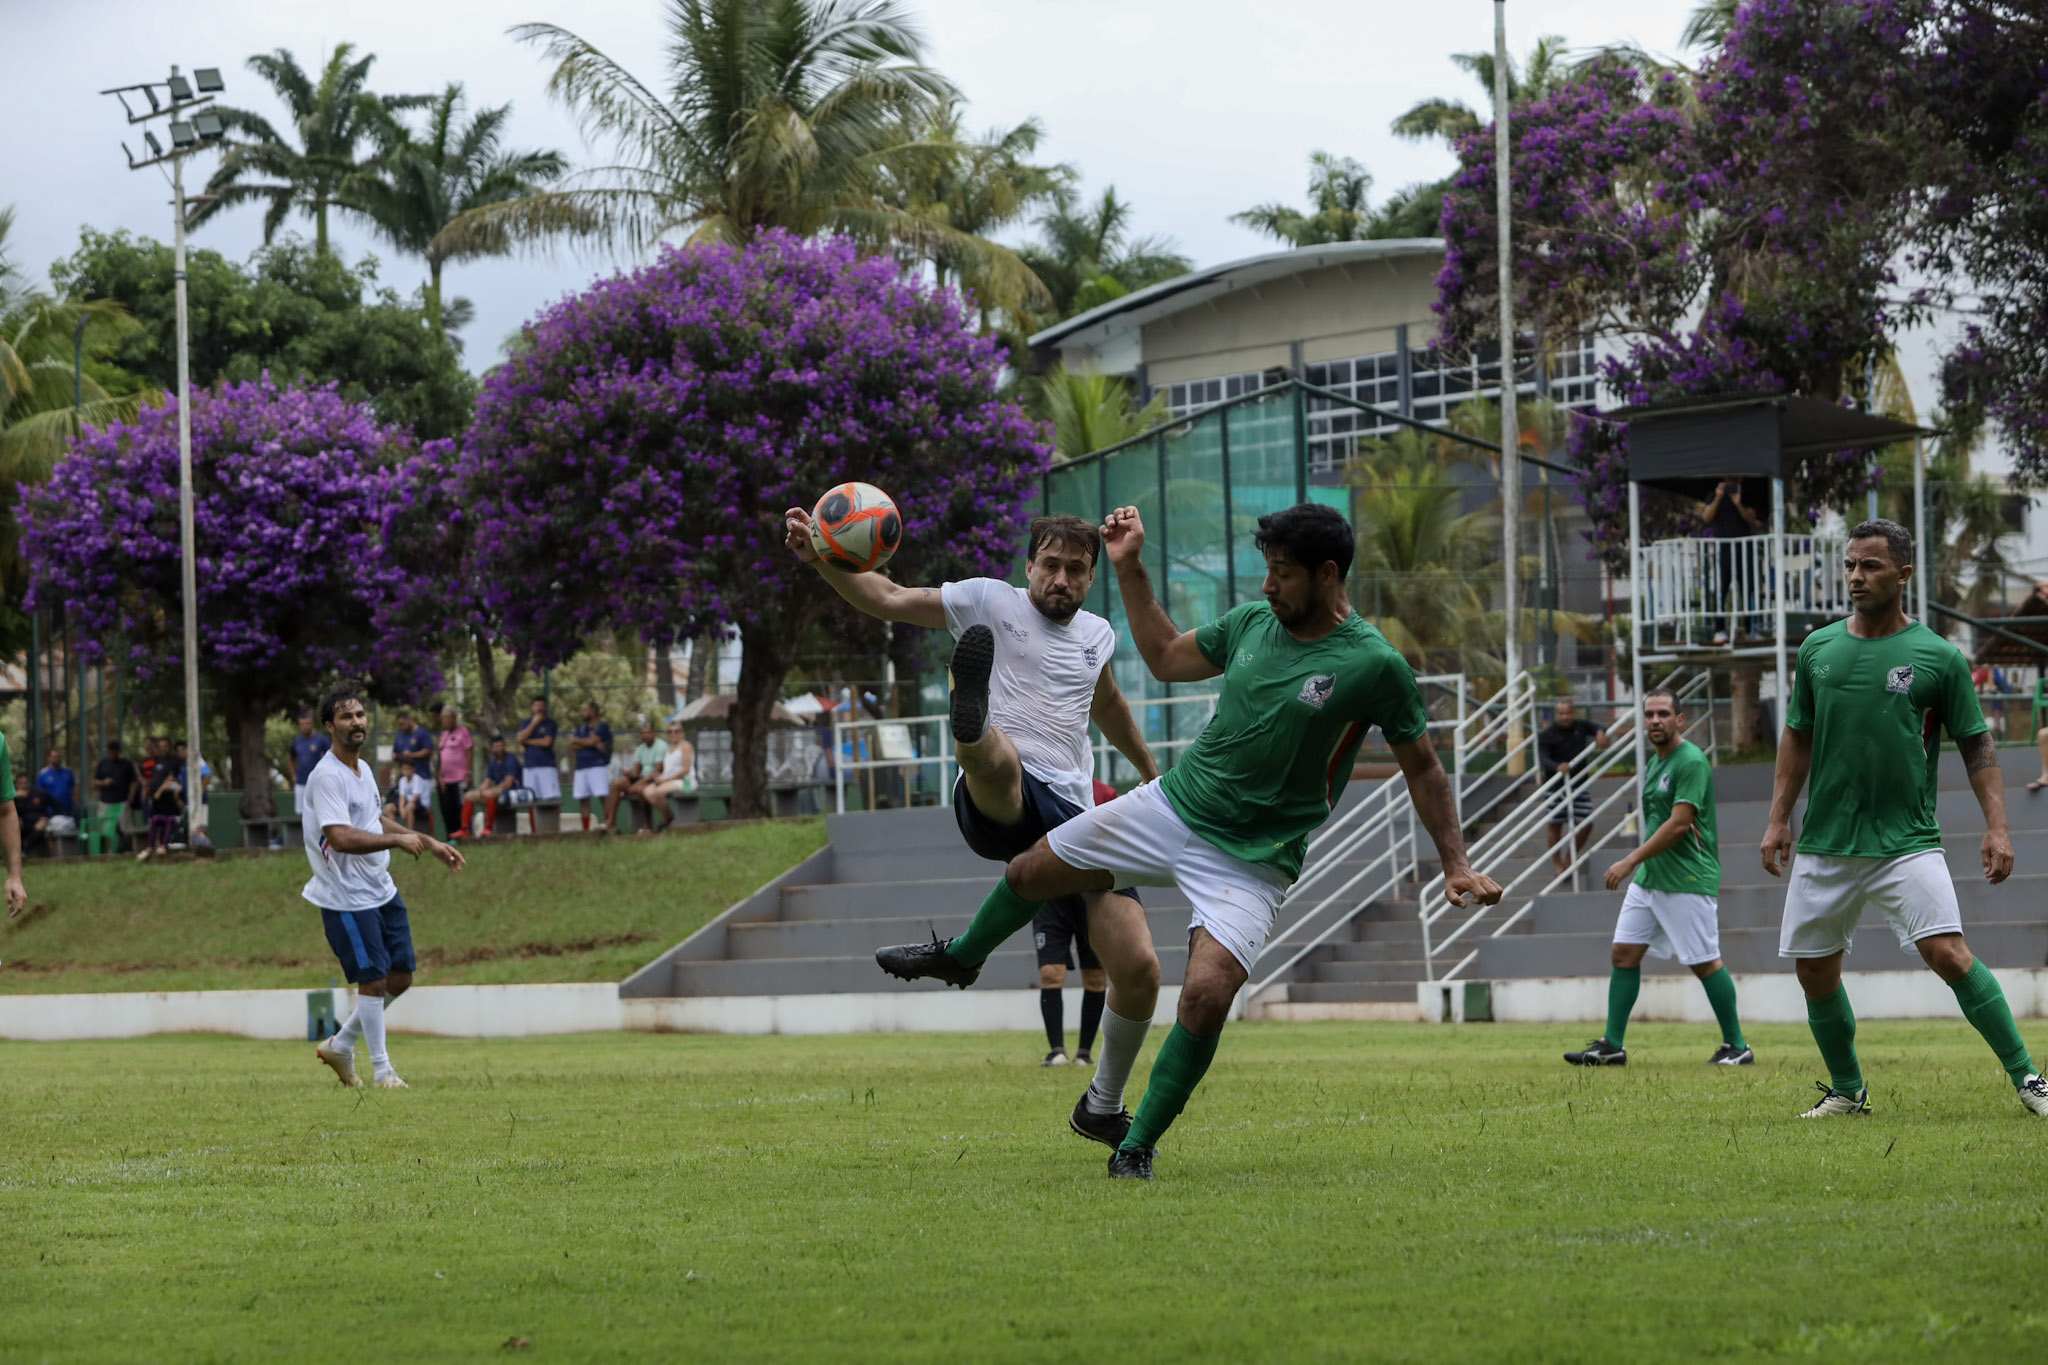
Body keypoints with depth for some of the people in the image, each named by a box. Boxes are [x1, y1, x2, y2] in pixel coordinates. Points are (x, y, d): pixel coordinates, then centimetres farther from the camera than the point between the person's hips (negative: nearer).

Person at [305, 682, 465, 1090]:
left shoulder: (363, 769, 11)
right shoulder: (327, 776, -19)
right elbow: (340, 838, -29)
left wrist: (428, 843, 21)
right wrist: (399, 840, -23)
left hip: (382, 890, 9)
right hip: (346, 898, -9)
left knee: (400, 975, 10)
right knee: (373, 979, -5)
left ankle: (340, 1046, 25)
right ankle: (381, 1069, 9)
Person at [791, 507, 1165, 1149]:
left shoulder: (1096, 634, 23)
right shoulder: (992, 602, 9)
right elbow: (889, 599, 7)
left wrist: (1150, 770, 59)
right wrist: (820, 559, -10)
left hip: (1075, 818, 5)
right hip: (999, 805, -5)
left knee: (1139, 971, -5)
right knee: (996, 754, -44)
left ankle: (1102, 1108, 17)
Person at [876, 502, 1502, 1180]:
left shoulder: (1375, 665, -14)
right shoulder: (1251, 623, 1)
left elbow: (1422, 769, -4)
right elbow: (1167, 657, 18)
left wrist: (1456, 864, -7)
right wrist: (1130, 567, 11)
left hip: (1250, 861, -6)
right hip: (1172, 805, 6)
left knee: (1206, 994, -25)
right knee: (1032, 870, 15)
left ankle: (1137, 1148, -7)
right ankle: (961, 956, 49)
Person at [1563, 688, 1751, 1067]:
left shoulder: (1691, 762, -15)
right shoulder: (1654, 762, 14)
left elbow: (1679, 824, -21)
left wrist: (1631, 860, -21)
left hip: (1687, 880, -9)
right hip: (1648, 878, 9)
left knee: (1705, 962, -4)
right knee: (1623, 954, 3)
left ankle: (1736, 1047, 7)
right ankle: (1612, 1046, 6)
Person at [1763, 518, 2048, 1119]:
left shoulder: (1938, 657, -2)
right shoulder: (1818, 649, 8)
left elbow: (1976, 743, 1)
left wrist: (1996, 826, -7)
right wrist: (1778, 818, 12)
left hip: (1906, 840, -4)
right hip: (1825, 844, 4)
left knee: (1947, 953, -19)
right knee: (1814, 971, 7)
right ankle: (1846, 1091, 26)